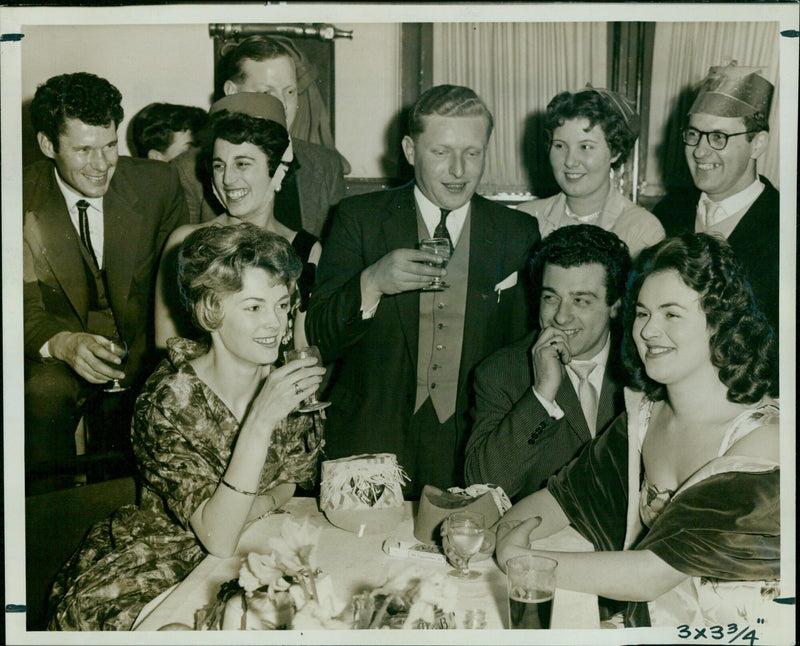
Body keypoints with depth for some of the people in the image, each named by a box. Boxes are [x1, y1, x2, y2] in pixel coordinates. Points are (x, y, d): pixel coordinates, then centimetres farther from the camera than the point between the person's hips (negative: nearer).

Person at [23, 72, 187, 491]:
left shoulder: (158, 183, -5)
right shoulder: (21, 200, -7)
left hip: (144, 350, 1)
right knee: (45, 390, -32)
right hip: (57, 355, -1)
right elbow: (25, 309, -7)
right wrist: (62, 343, -31)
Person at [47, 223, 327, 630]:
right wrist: (260, 422, -36)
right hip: (170, 555, -4)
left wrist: (257, 505, -15)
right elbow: (217, 540, -28)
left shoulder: (293, 381, -9)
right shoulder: (168, 400, -22)